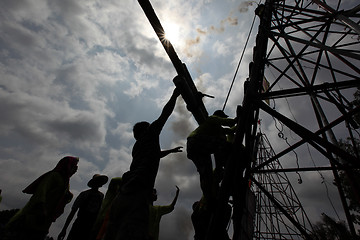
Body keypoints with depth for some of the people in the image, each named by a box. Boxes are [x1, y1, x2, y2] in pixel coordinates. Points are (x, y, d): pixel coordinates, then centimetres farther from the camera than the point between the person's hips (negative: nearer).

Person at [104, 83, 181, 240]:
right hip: (137, 196, -9)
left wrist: (170, 150, 64)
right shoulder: (149, 135, 12)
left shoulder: (138, 147, 32)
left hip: (122, 197, 9)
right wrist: (175, 94, 23)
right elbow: (165, 113, 11)